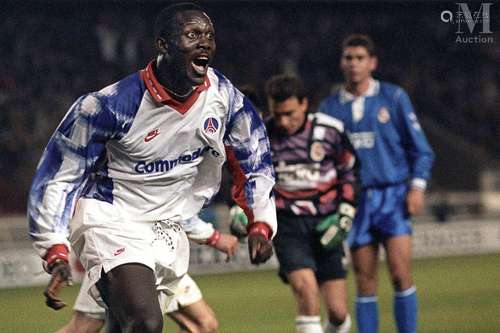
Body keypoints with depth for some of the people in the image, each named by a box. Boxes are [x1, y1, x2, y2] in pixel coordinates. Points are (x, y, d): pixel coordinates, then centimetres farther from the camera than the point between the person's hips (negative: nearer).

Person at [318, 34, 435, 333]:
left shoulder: (394, 97, 3)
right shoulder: (330, 107, 8)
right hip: (355, 200, 2)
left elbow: (420, 148, 5)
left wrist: (417, 187, -6)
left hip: (392, 196, -2)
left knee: (401, 274, -12)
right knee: (365, 283, 1)